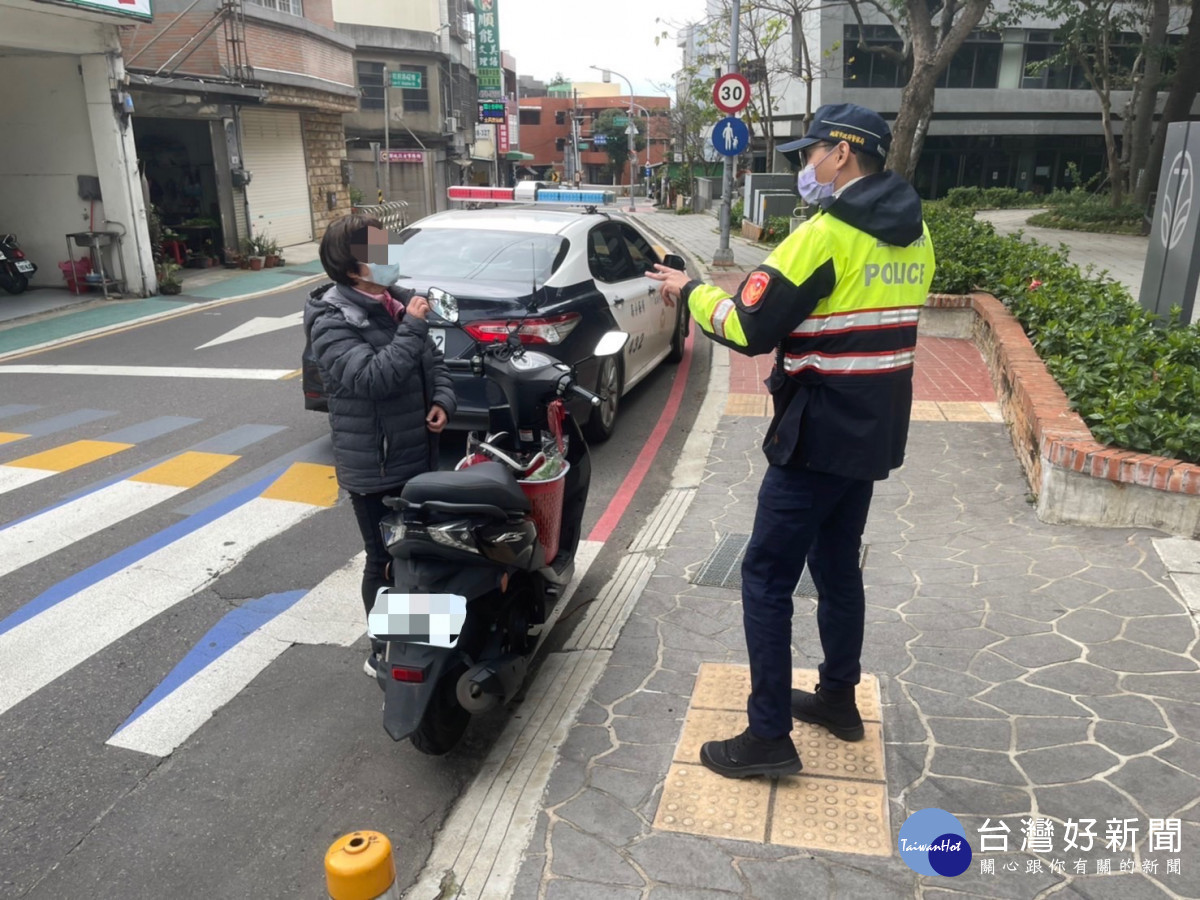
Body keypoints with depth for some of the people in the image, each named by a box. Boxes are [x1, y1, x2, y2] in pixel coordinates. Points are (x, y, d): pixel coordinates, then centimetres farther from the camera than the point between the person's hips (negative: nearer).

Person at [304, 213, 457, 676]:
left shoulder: (398, 302, 6)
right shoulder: (332, 322, -16)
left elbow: (433, 360, 16)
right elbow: (371, 378, -30)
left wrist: (443, 398, -3)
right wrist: (412, 326, -26)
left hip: (420, 456, 7)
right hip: (374, 467, -7)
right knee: (387, 560, 5)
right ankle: (384, 652, 24)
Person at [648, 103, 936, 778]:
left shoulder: (827, 234, -18)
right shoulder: (915, 236, 9)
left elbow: (749, 329, -18)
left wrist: (692, 290, -2)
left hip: (819, 437, -9)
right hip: (876, 434, 9)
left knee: (767, 578, 0)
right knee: (839, 566, 21)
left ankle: (769, 737, 7)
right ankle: (838, 698, 35)